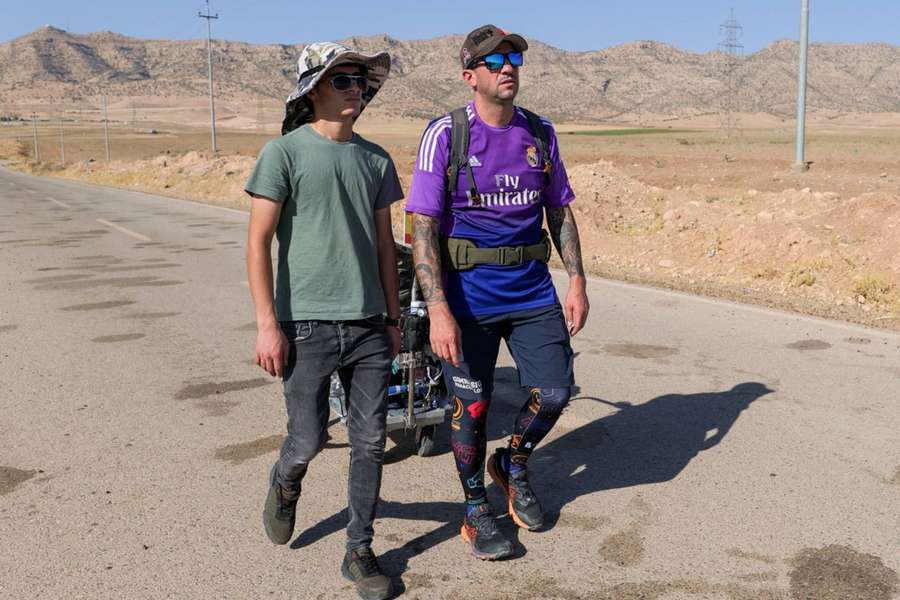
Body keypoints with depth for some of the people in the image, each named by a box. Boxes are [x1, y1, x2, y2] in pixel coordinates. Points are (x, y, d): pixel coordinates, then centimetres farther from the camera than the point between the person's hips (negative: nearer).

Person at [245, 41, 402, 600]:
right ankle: (284, 485, 38)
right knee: (309, 440, 2)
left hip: (369, 324, 4)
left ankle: (360, 552, 22)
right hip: (306, 324, -4)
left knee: (371, 443, 6)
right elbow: (259, 241, -6)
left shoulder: (375, 159, 10)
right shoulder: (285, 152, -4)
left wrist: (393, 318, 14)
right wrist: (267, 323, -11)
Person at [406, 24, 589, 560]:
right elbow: (423, 228, -13)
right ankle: (476, 511, 28)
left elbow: (560, 212, 12)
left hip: (533, 291, 4)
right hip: (469, 296, -4)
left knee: (554, 392, 3)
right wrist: (439, 310, -21)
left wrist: (577, 282, 3)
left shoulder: (540, 133, 4)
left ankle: (513, 464, 34)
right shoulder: (445, 135, -10)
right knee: (472, 405, 6)